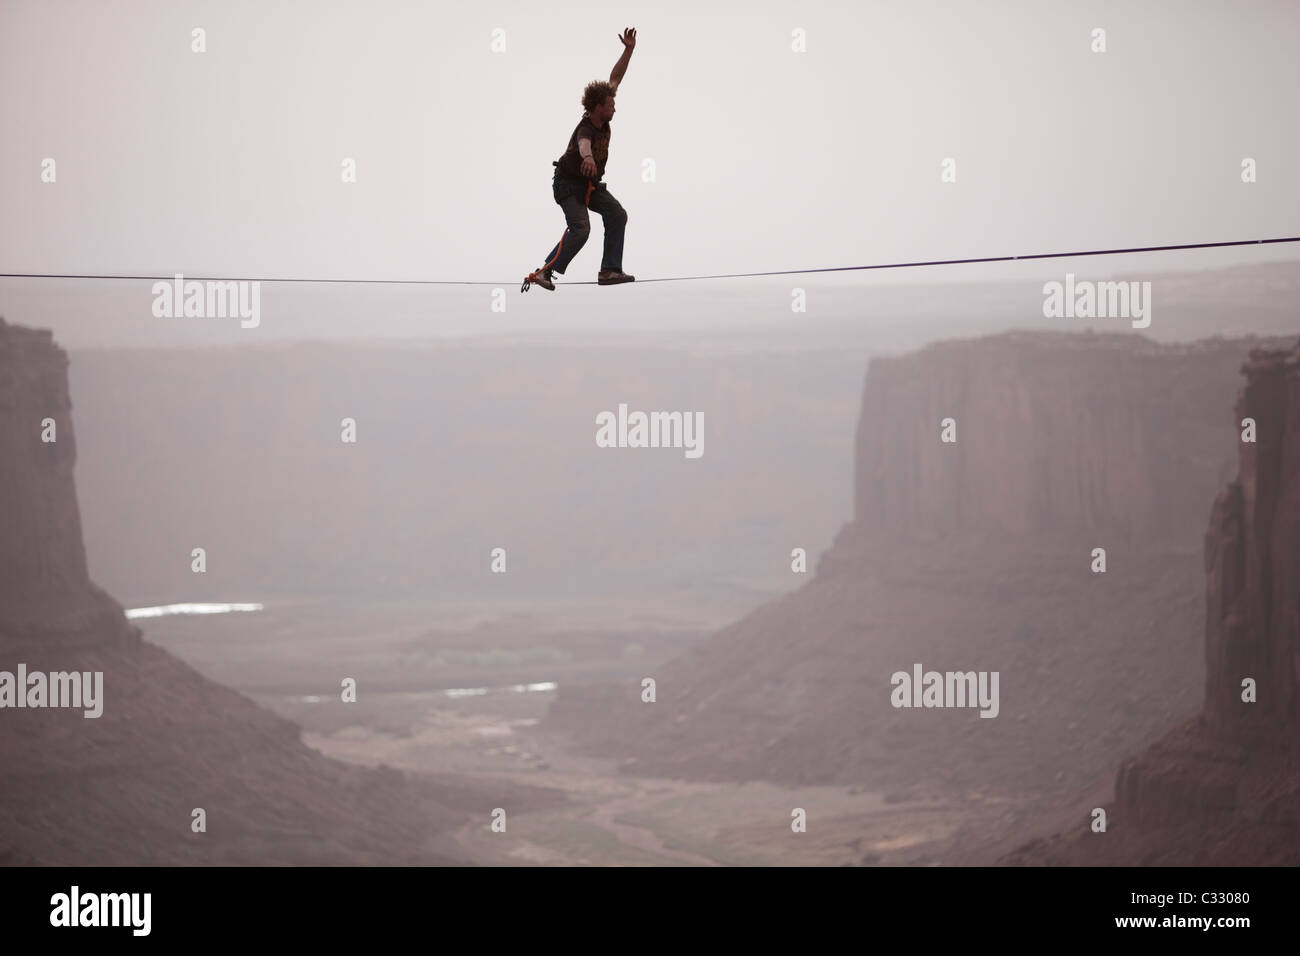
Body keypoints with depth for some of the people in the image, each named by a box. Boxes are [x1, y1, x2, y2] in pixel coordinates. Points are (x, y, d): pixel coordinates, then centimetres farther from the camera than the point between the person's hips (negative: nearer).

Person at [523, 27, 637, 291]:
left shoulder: (602, 119, -7)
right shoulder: (585, 129, -31)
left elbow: (615, 78, 1)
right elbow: (583, 144, -59)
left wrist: (629, 50, -5)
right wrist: (587, 158, -82)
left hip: (590, 184, 9)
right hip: (568, 183, -9)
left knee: (617, 215, -2)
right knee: (580, 228, -23)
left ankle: (609, 270, -1)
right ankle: (544, 272, -25)